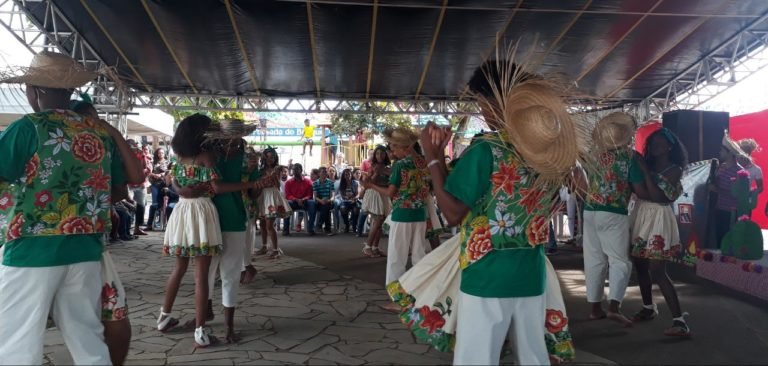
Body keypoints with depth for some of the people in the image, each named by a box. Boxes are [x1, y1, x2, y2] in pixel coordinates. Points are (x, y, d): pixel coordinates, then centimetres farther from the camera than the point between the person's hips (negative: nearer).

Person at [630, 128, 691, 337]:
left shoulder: (674, 169, -4)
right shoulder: (647, 165, 13)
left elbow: (656, 196, -17)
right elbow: (640, 192, 5)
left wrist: (645, 171, -15)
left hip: (659, 219, -6)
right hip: (640, 217, 6)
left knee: (657, 272, -13)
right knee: (641, 266, 11)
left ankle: (680, 321, -11)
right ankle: (648, 308, 28)